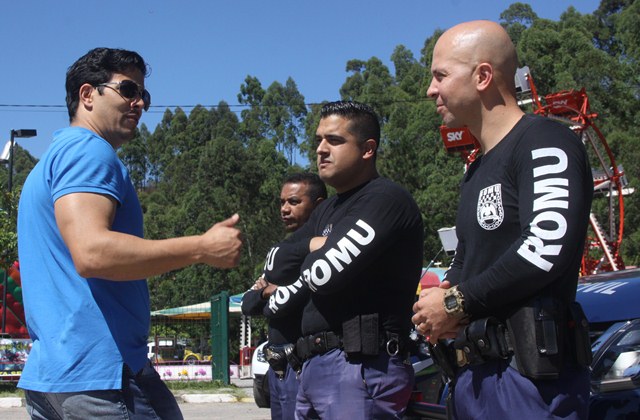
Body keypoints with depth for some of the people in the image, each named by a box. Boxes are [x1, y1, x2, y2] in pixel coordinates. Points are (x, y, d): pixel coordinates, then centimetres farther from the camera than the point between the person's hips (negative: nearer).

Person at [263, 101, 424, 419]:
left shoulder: (386, 200, -9)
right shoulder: (328, 210, 21)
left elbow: (327, 272, -17)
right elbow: (275, 265, 17)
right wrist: (311, 246, -1)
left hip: (362, 366, -9)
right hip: (314, 365, 9)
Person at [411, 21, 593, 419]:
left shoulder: (545, 142, -10)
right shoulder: (477, 170, 21)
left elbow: (548, 247, -23)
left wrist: (457, 301, -13)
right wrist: (439, 300, 6)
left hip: (531, 372, -9)